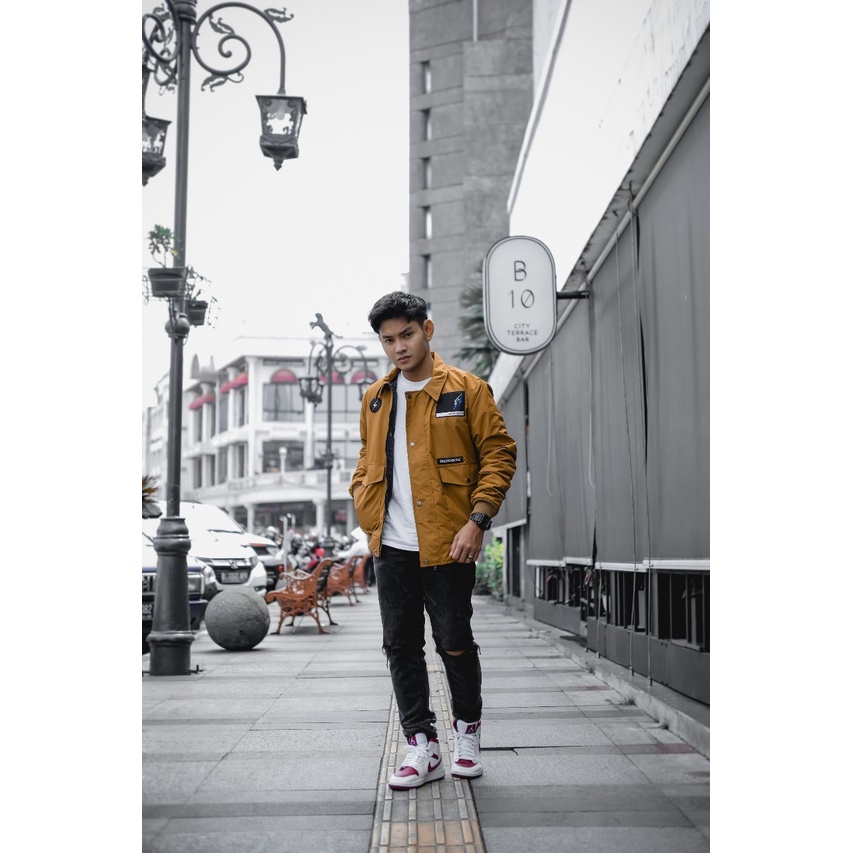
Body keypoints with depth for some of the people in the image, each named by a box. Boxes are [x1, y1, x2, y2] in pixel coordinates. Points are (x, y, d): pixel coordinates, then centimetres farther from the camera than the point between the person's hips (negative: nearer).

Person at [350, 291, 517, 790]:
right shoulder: (376, 399, 13)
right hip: (392, 546, 5)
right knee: (401, 646, 6)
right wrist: (368, 514, 10)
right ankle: (423, 746, 16)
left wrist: (477, 520, -13)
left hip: (447, 544, -5)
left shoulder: (467, 390, -3)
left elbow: (499, 455, -5)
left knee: (455, 644, 3)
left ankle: (468, 730, 28)